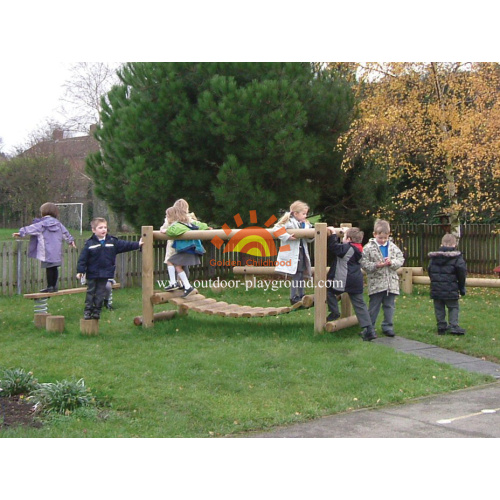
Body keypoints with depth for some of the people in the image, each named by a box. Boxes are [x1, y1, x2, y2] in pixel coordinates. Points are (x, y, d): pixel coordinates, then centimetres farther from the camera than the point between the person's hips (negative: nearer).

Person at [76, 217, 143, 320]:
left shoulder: (112, 241, 1)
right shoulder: (89, 243, -8)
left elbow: (125, 245, 4)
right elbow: (83, 258, -8)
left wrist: (137, 244, -3)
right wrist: (80, 271, -11)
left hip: (105, 273, 2)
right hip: (92, 273, -2)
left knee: (100, 293, 7)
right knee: (90, 292, 7)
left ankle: (97, 311, 15)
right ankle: (87, 310, 13)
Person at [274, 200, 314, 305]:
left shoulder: (305, 224, 13)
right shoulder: (289, 222, -12)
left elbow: (308, 239, 16)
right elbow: (276, 229, -22)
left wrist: (312, 236, -6)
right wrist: (287, 237, -27)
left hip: (301, 251, 8)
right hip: (292, 253, -8)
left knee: (302, 274, 13)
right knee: (296, 275, -7)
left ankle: (301, 296, 24)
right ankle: (293, 298, 2)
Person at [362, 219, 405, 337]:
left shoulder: (393, 246, 7)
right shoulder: (369, 247, -5)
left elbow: (401, 259, 6)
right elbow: (364, 263, -9)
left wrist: (392, 262, -13)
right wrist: (376, 265, -21)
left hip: (391, 282, 4)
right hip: (376, 282, -4)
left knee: (390, 306, 10)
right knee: (374, 307, 4)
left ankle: (387, 326, 20)